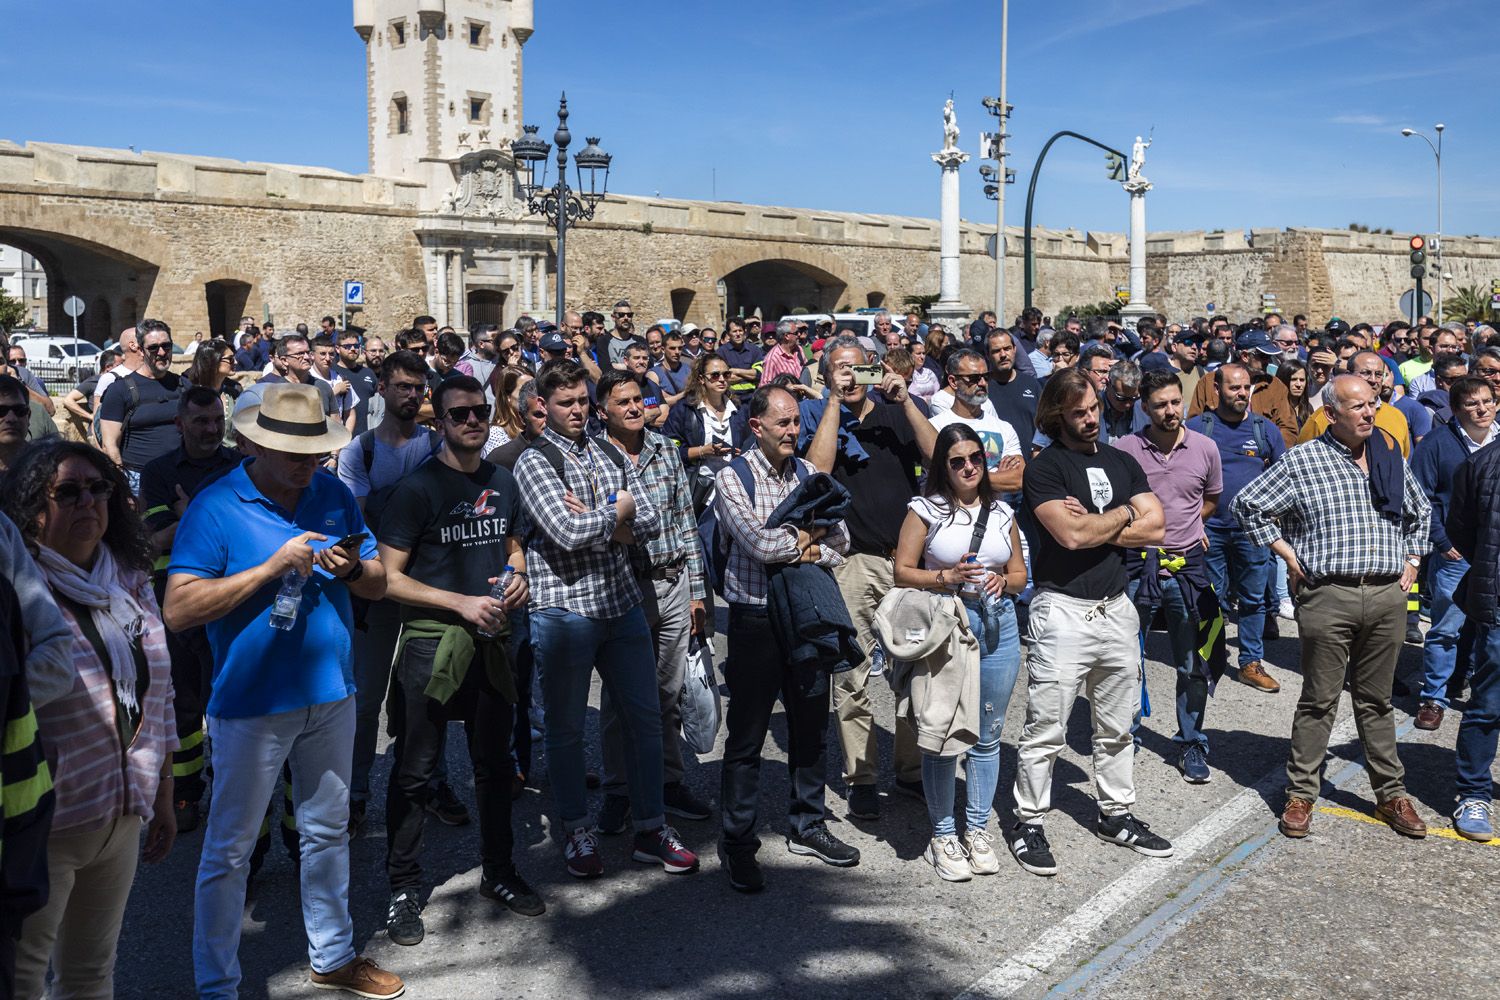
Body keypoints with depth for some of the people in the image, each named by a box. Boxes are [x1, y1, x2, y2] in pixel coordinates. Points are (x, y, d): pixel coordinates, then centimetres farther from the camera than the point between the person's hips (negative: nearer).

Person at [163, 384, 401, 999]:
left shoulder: (334, 495, 2)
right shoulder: (215, 507, -12)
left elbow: (378, 585, 7)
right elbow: (178, 610, -20)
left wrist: (352, 569, -17)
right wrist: (271, 567, -26)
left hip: (331, 693, 5)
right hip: (252, 703, -5)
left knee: (327, 832, 19)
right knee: (229, 850, 6)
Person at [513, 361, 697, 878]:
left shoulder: (610, 455, 12)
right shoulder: (534, 461, -7)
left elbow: (651, 523, 4)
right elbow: (567, 533, -20)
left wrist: (595, 519, -11)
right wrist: (617, 511, -5)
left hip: (622, 602, 6)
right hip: (564, 608, -5)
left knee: (646, 716, 10)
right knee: (566, 727, 8)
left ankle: (650, 828, 23)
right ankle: (577, 831, 25)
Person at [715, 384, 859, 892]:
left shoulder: (809, 474, 7)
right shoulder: (733, 478, -9)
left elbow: (839, 540, 6)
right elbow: (759, 544, -21)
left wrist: (811, 552, -14)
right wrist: (809, 534, -7)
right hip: (755, 618, -5)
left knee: (811, 728, 15)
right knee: (746, 736, 3)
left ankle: (807, 826, 32)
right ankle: (738, 845, 15)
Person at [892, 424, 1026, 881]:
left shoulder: (1002, 512, 11)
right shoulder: (926, 509, -1)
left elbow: (1020, 573, 17)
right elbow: (902, 571, -2)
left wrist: (1002, 581, -5)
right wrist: (947, 578, -16)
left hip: (998, 625, 4)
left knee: (988, 735, 10)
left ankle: (978, 830, 24)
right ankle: (942, 835, 14)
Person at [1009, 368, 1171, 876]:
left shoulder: (1121, 462, 13)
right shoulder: (1045, 468, -6)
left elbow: (1155, 528, 2)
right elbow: (1072, 534, -19)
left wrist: (1092, 525, -9)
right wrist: (1122, 515, -2)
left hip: (1117, 607, 6)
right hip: (1063, 610, -6)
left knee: (1117, 726, 16)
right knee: (1046, 729, -1)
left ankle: (1116, 814, 30)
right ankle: (1029, 823, 12)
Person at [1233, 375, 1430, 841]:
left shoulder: (1391, 458, 11)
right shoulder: (1302, 460, -5)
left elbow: (1420, 512, 27)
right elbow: (1248, 504, -2)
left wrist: (1412, 562, 16)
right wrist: (1289, 556, -4)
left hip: (1387, 596, 4)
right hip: (1327, 596, -4)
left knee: (1377, 700, 14)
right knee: (1319, 700, 3)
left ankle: (1391, 794, 25)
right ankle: (1300, 794, 13)